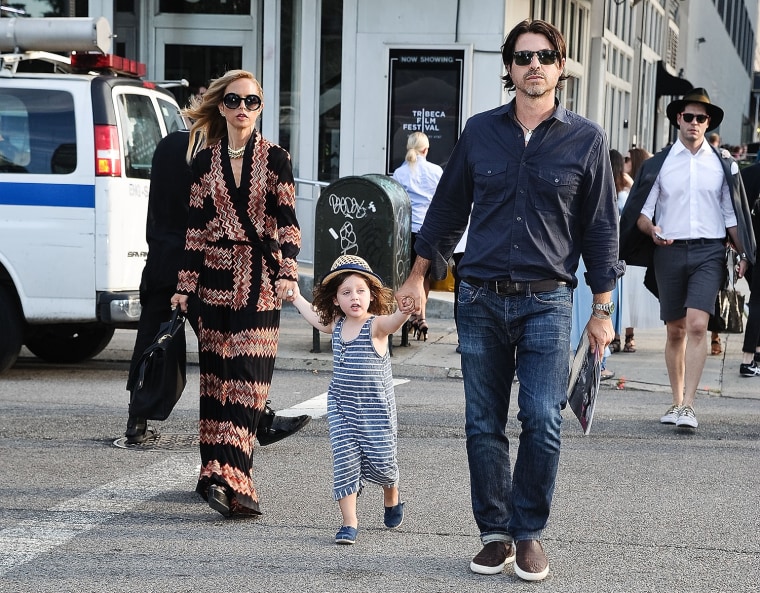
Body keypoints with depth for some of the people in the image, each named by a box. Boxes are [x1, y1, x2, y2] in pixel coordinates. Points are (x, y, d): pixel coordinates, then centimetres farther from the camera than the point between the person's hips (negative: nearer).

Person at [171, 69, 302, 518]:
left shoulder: (275, 159, 2)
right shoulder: (205, 160, 9)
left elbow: (288, 221, -2)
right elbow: (197, 225, 10)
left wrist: (288, 273, -15)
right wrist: (185, 285, 8)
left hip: (260, 278, -2)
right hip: (216, 274, 2)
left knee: (248, 375, -9)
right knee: (218, 375, 1)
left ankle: (224, 474, -13)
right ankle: (229, 476, 4)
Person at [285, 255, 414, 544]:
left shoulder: (376, 326, -12)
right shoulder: (337, 326, 5)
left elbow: (392, 322, -37)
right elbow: (316, 317, 28)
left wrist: (404, 313, -59)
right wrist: (296, 298, 39)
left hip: (375, 409, -4)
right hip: (341, 407, 4)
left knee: (381, 459, 1)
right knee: (345, 459, -5)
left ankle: (392, 498, 35)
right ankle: (349, 522, -2)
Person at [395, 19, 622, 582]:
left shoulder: (585, 138, 2)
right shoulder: (480, 131, 7)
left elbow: (601, 227, 6)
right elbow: (447, 209, 16)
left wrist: (602, 309, 4)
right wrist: (418, 277, 15)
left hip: (547, 303, -2)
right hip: (480, 299, 2)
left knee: (542, 421, -10)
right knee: (484, 425, 4)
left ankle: (530, 532, 5)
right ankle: (495, 532, 15)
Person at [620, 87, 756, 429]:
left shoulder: (722, 165, 9)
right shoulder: (659, 164, 6)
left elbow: (732, 214, 12)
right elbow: (641, 212, 6)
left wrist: (743, 254, 6)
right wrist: (652, 231, -15)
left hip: (708, 251, -1)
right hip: (669, 251, 1)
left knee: (697, 325, -16)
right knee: (675, 330, 8)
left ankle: (688, 405, -18)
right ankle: (677, 402, 20)